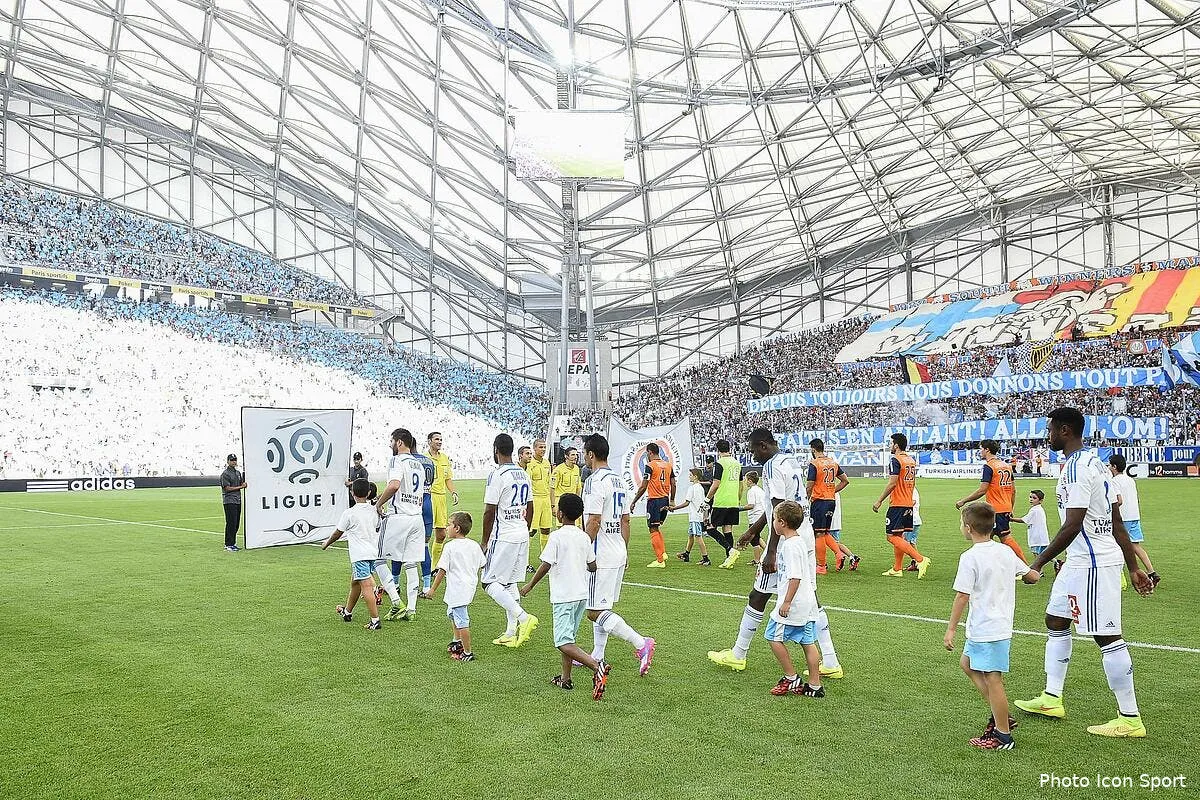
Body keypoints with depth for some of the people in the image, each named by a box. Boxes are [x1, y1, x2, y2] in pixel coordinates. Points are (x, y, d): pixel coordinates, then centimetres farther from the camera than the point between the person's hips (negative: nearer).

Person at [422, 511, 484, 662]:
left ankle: (468, 653, 1)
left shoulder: (450, 546, -14)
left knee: (461, 621, -3)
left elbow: (442, 570, -13)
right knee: (451, 613, 29)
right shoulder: (475, 545, 5)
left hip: (457, 590, -9)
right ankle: (457, 641, 41)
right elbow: (482, 566, 12)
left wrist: (432, 589, -5)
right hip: (470, 586, 9)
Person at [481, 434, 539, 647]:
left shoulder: (497, 475, -14)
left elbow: (489, 512, -14)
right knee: (509, 582, 14)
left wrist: (485, 542, -6)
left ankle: (523, 617, -16)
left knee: (490, 583, -2)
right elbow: (530, 509, 16)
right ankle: (511, 633, 15)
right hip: (522, 535, 8)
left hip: (503, 537, -8)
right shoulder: (524, 475, 11)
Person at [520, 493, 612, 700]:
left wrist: (530, 585, 0)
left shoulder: (556, 537, -12)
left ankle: (596, 666, -26)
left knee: (563, 642, -9)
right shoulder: (584, 537, 7)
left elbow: (545, 566, -14)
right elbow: (592, 566, 11)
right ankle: (565, 678, 24)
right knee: (569, 637, 19)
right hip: (582, 594, 8)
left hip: (563, 596, -7)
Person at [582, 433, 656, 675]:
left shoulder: (594, 481, -15)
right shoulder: (619, 481, 12)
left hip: (601, 556, -9)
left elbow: (593, 523, -20)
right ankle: (597, 656, 21)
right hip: (618, 554, 9)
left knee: (596, 612, -6)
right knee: (601, 608, 16)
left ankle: (641, 643, -13)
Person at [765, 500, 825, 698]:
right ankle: (814, 685, 14)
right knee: (808, 642, 10)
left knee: (775, 637, 1)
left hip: (793, 603, -10)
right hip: (807, 602, 10)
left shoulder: (790, 545, -18)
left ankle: (791, 678, 8)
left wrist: (787, 602, -19)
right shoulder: (799, 540, 13)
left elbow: (795, 577, -23)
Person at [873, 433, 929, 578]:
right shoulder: (912, 460, 14)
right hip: (908, 504, 9)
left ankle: (920, 559, -17)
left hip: (897, 504, -9)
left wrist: (879, 501, -15)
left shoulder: (895, 460, -14)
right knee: (898, 536, 14)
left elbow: (892, 483, -20)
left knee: (891, 536, -8)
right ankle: (896, 569, 18)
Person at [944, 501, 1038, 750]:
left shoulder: (970, 557, -16)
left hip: (985, 630, -9)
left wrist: (952, 628, -10)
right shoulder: (1005, 551, 6)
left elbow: (962, 596, -16)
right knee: (967, 664, 22)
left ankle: (1003, 735, 8)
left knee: (992, 679, -1)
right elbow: (1032, 577, 14)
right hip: (1002, 625, 9)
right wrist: (1030, 575, 38)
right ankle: (1000, 716, 25)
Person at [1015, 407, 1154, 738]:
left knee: (1107, 636, -3)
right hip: (1081, 562, 11)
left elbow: (1072, 526, -24)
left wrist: (1037, 564, -19)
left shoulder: (1076, 469, -19)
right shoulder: (1095, 464, 14)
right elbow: (1117, 522, 15)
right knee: (1055, 620, 17)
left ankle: (1130, 719, 6)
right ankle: (1051, 698, 25)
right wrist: (1133, 568, 17)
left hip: (1093, 564, -11)